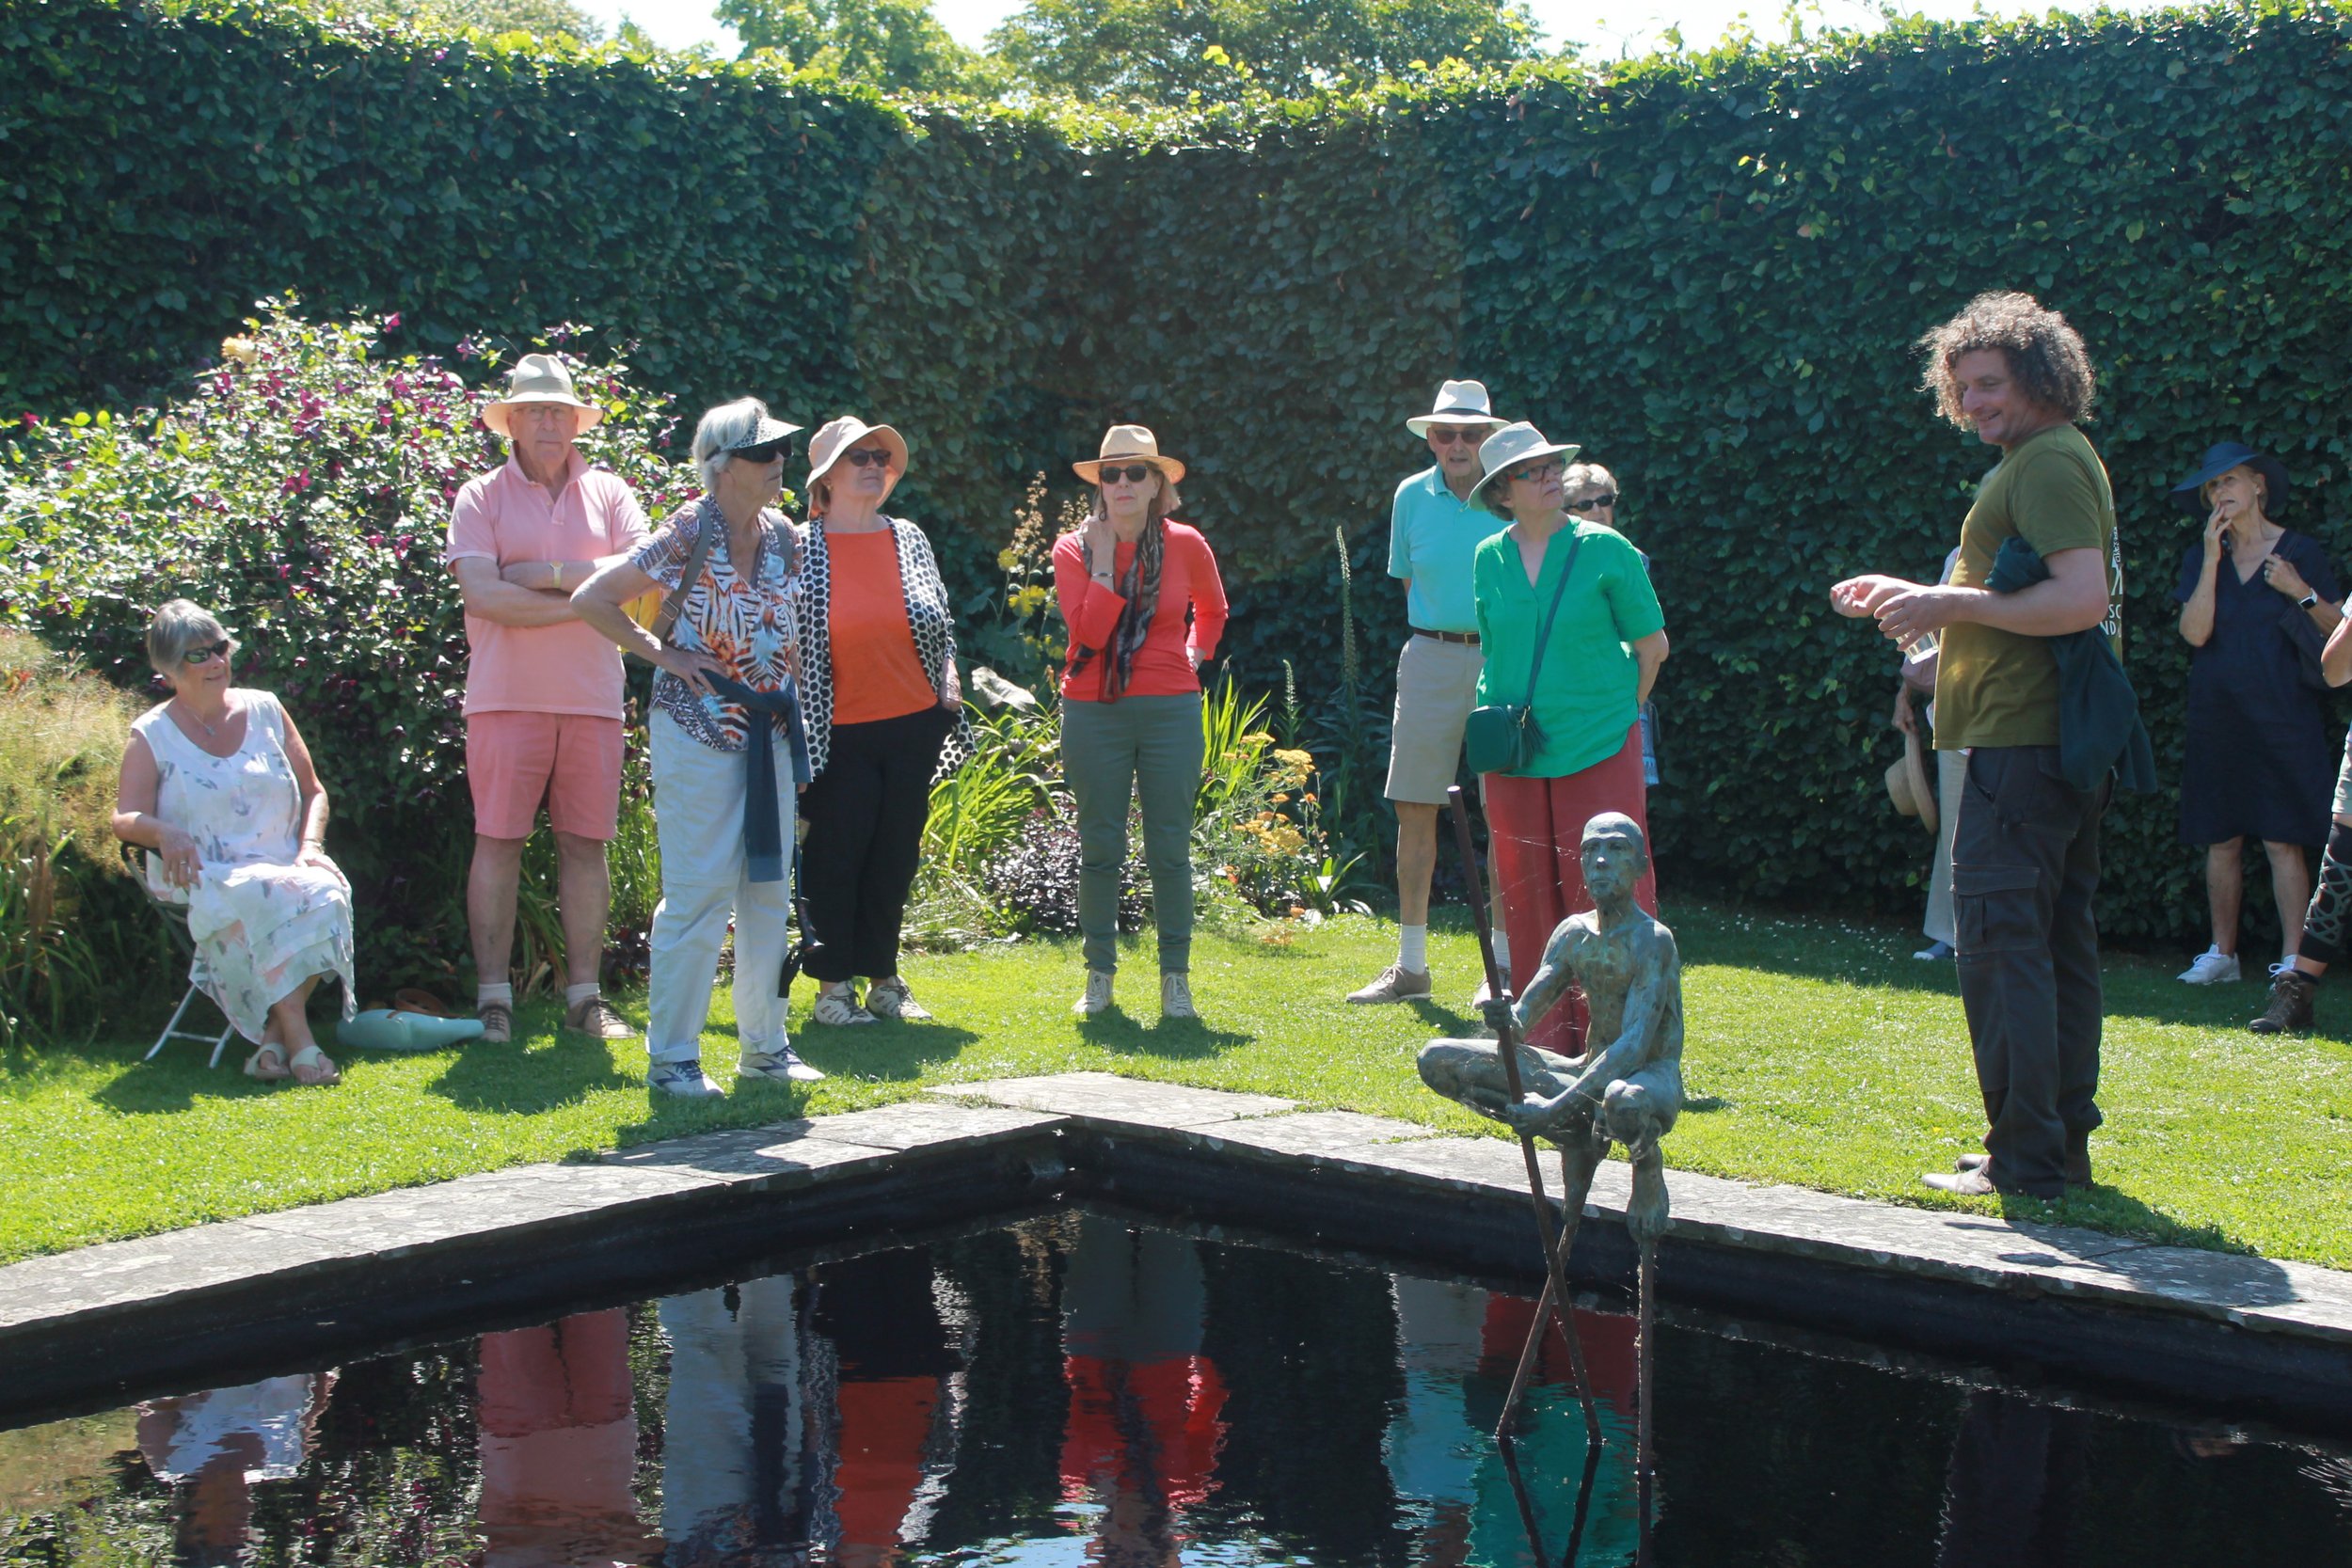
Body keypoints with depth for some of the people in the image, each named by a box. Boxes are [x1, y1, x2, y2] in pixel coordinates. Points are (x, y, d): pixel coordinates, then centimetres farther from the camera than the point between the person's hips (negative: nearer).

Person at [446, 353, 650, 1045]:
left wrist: (550, 573, -10)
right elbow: (482, 594, -10)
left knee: (586, 843, 4)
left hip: (593, 697, 2)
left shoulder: (608, 494, 11)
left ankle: (584, 995, 10)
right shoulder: (481, 497, 5)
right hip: (506, 696, -2)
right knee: (498, 840, -2)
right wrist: (586, 601, -9)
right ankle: (493, 997, 4)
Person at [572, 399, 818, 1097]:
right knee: (699, 891, -6)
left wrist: (786, 682, 12)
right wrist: (663, 653, -11)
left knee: (769, 889, 11)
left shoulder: (780, 534, 7)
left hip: (769, 726, 7)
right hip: (699, 730, -7)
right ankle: (671, 1057, 3)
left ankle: (764, 1046, 21)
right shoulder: (690, 534, -12)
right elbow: (592, 600, -11)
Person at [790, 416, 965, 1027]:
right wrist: (789, 720, -4)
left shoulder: (911, 540, 10)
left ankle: (882, 977, 20)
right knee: (835, 856, -1)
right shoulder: (800, 549, -3)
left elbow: (942, 623, 19)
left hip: (915, 726, 4)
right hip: (839, 735, -4)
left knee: (895, 856, 8)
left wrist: (949, 679, 5)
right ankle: (834, 984, 10)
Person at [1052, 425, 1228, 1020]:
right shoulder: (1074, 549, 1)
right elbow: (1088, 631, -13)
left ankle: (1176, 978, 10)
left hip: (1171, 709, 0)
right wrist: (1103, 562, -14)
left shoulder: (1186, 546, 3)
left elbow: (1212, 611, 23)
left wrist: (1195, 656, 12)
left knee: (1170, 849, 2)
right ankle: (1100, 973, 15)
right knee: (1099, 848, 4)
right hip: (1094, 712, 0)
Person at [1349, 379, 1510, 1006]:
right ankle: (1411, 964, 11)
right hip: (1429, 660, 3)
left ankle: (1505, 965, 7)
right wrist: (1436, 636, 13)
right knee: (1415, 809, 3)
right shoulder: (1411, 497, 7)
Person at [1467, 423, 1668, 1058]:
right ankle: (1546, 1037, 15)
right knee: (1528, 897, 5)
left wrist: (1616, 713, 5)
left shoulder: (1605, 550, -2)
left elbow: (1653, 645, 5)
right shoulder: (1489, 559, 8)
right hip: (1514, 756, 3)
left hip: (1599, 751, -3)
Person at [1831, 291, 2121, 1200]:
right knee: (2058, 942, 13)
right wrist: (1909, 598, 23)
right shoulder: (2057, 460, 20)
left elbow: (2083, 598, -25)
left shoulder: (2047, 462, -13)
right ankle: (2066, 1143, 20)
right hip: (2064, 742, 11)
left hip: (2023, 743, -11)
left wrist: (1951, 604, -21)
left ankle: (2025, 1161, -7)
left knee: (1999, 943, -9)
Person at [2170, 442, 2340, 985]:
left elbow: (2338, 628, 4)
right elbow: (2195, 632, -3)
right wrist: (2212, 559, -8)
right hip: (2217, 712, 3)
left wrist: (2300, 592, -12)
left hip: (2282, 713, -3)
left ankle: (2293, 959, -4)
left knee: (2282, 840, -6)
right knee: (2221, 839, 5)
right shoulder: (2201, 558, 11)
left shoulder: (2300, 552, 4)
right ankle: (2223, 953, 14)